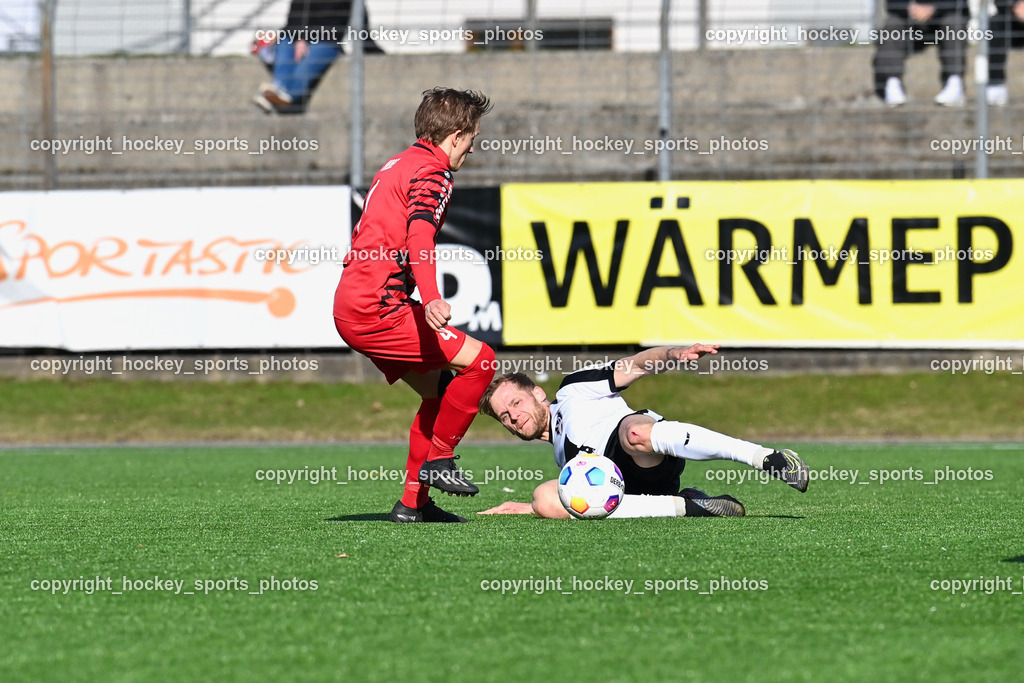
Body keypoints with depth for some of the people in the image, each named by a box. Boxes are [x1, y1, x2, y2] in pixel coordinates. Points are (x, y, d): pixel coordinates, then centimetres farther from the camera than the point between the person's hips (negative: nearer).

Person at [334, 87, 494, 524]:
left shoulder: (396, 167, 22)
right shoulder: (432, 173, -9)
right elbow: (419, 234, -27)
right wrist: (431, 298, -41)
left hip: (351, 303, 10)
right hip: (377, 306, -10)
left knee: (438, 390, 16)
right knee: (478, 360, -10)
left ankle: (413, 503, 14)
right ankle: (437, 461, -3)